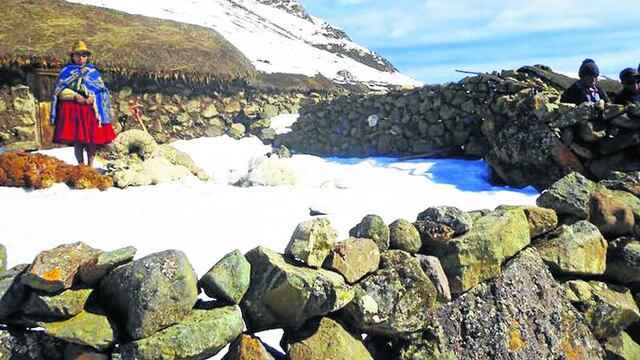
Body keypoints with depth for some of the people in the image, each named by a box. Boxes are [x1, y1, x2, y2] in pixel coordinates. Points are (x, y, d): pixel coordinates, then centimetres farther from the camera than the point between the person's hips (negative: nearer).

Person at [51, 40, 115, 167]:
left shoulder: (93, 71, 14)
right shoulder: (67, 71, 9)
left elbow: (101, 89, 6)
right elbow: (59, 90, 1)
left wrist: (93, 97, -13)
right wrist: (75, 96, -15)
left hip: (91, 110, 1)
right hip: (73, 110, -1)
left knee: (92, 138, 2)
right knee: (77, 139, -4)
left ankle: (90, 165, 12)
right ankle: (81, 165, 4)